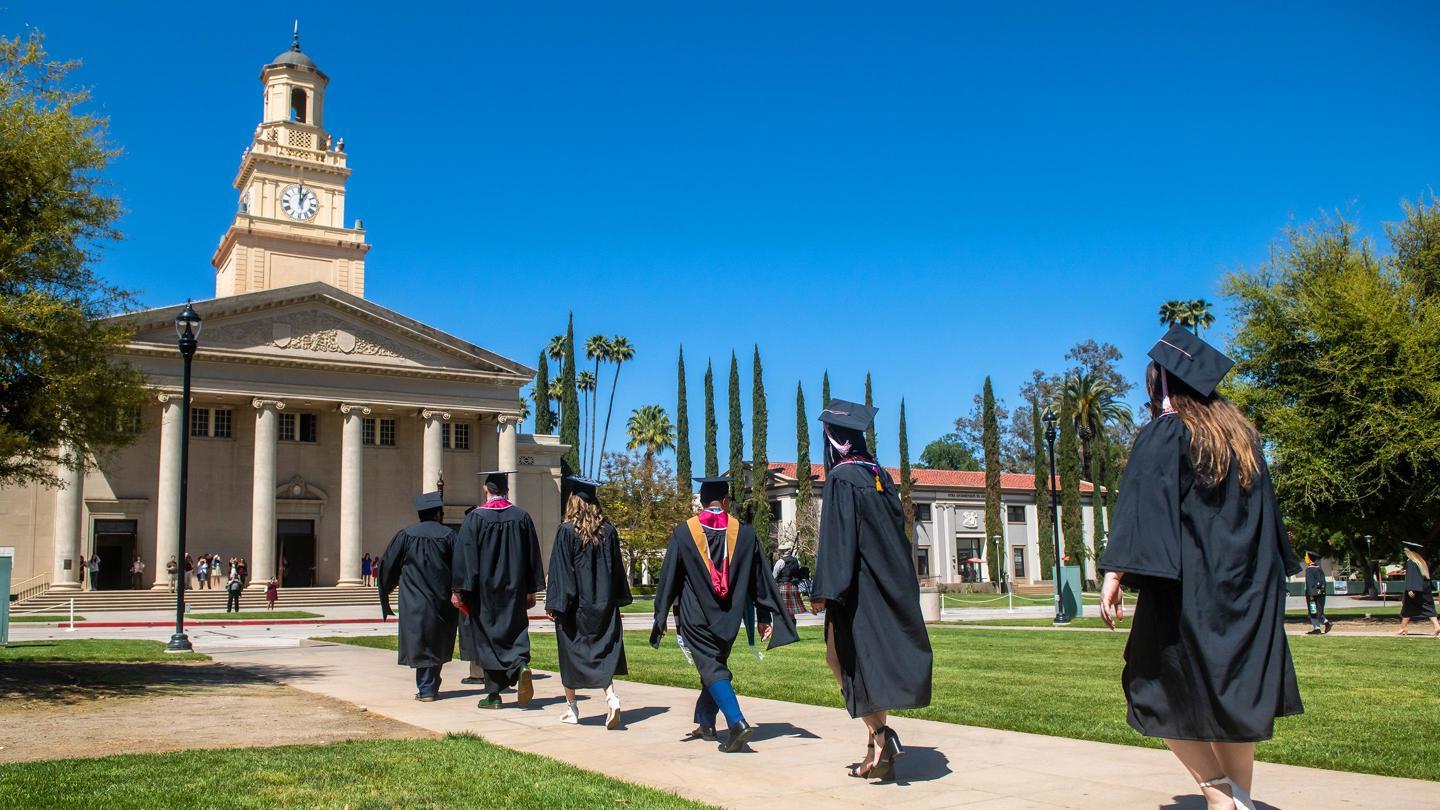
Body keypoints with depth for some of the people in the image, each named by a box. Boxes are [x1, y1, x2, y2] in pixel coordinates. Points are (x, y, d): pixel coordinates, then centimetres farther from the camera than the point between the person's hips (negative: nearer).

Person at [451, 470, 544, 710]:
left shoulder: (475, 518, -7)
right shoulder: (522, 517, 2)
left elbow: (464, 556, -9)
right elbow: (533, 555, 5)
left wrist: (458, 590, -5)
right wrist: (532, 590, 12)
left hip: (485, 591, -2)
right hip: (514, 589, 2)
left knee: (488, 637, 6)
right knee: (515, 631, 12)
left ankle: (494, 694, 8)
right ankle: (521, 665, -18)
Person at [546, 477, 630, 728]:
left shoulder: (567, 531, -10)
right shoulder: (608, 531, 2)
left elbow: (559, 569, -12)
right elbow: (617, 567, 7)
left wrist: (554, 603, -8)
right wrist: (617, 600, 16)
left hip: (574, 604, -3)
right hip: (603, 603, 3)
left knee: (571, 653, 11)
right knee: (603, 652, 5)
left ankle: (571, 708, 20)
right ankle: (611, 697, -17)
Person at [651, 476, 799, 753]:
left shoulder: (684, 532, -6)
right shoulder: (744, 532, -1)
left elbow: (668, 577, -2)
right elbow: (760, 577, 3)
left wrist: (661, 617, 4)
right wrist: (765, 616, 9)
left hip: (696, 617, -3)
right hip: (729, 617, 3)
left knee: (712, 669, -4)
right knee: (716, 665, 20)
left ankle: (737, 722, -23)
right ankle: (705, 722, 30)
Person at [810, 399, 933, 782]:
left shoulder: (841, 479, -12)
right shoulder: (881, 475, 11)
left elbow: (836, 538, -18)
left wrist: (823, 591, -18)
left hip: (858, 588, -8)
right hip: (891, 587, 8)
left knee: (843, 658, 2)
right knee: (874, 662, 12)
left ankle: (880, 735, -12)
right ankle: (880, 755, 13)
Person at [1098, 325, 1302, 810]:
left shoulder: (1164, 433, -7)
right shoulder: (1241, 433, 12)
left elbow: (1140, 504, -18)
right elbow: (1267, 511, 17)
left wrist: (1115, 573, -23)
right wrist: (1271, 573, 25)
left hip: (1186, 587, -6)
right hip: (1248, 591, 6)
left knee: (1162, 692, 4)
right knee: (1234, 696, 12)